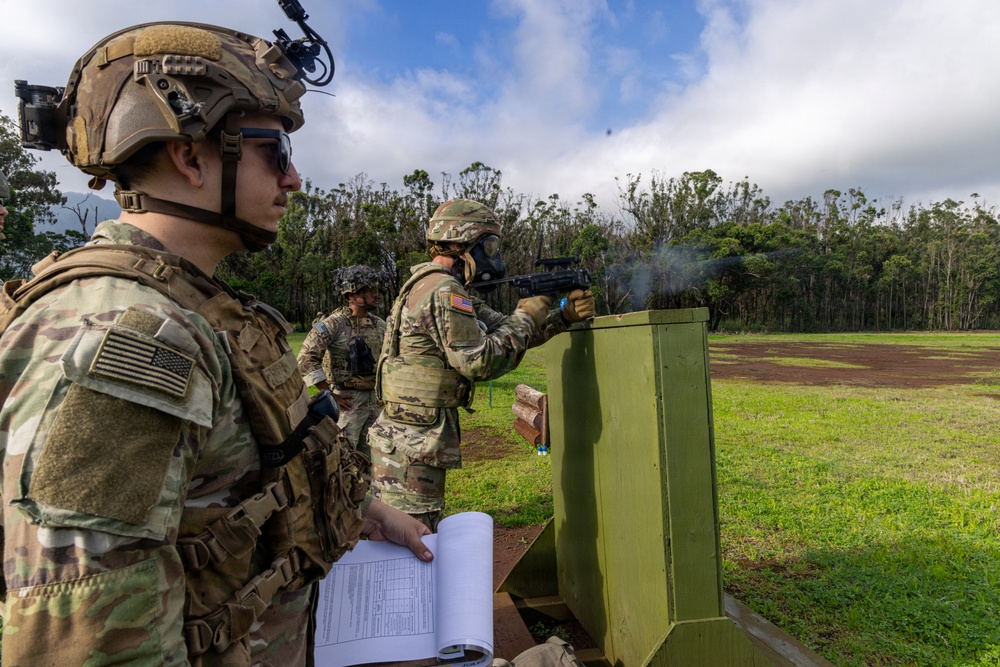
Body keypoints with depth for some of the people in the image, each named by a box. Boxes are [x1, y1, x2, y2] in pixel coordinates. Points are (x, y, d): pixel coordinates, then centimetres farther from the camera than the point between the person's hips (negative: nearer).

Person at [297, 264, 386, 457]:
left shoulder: (379, 325, 6)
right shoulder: (334, 323, -14)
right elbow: (306, 358, -18)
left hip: (373, 400, 6)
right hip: (347, 401, -6)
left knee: (368, 455, 16)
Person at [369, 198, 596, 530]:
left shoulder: (446, 289, 15)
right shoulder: (443, 292, -17)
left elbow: (504, 329, 14)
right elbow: (481, 362, -21)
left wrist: (564, 316, 4)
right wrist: (526, 319, -9)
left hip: (403, 439, 10)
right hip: (412, 445, -10)